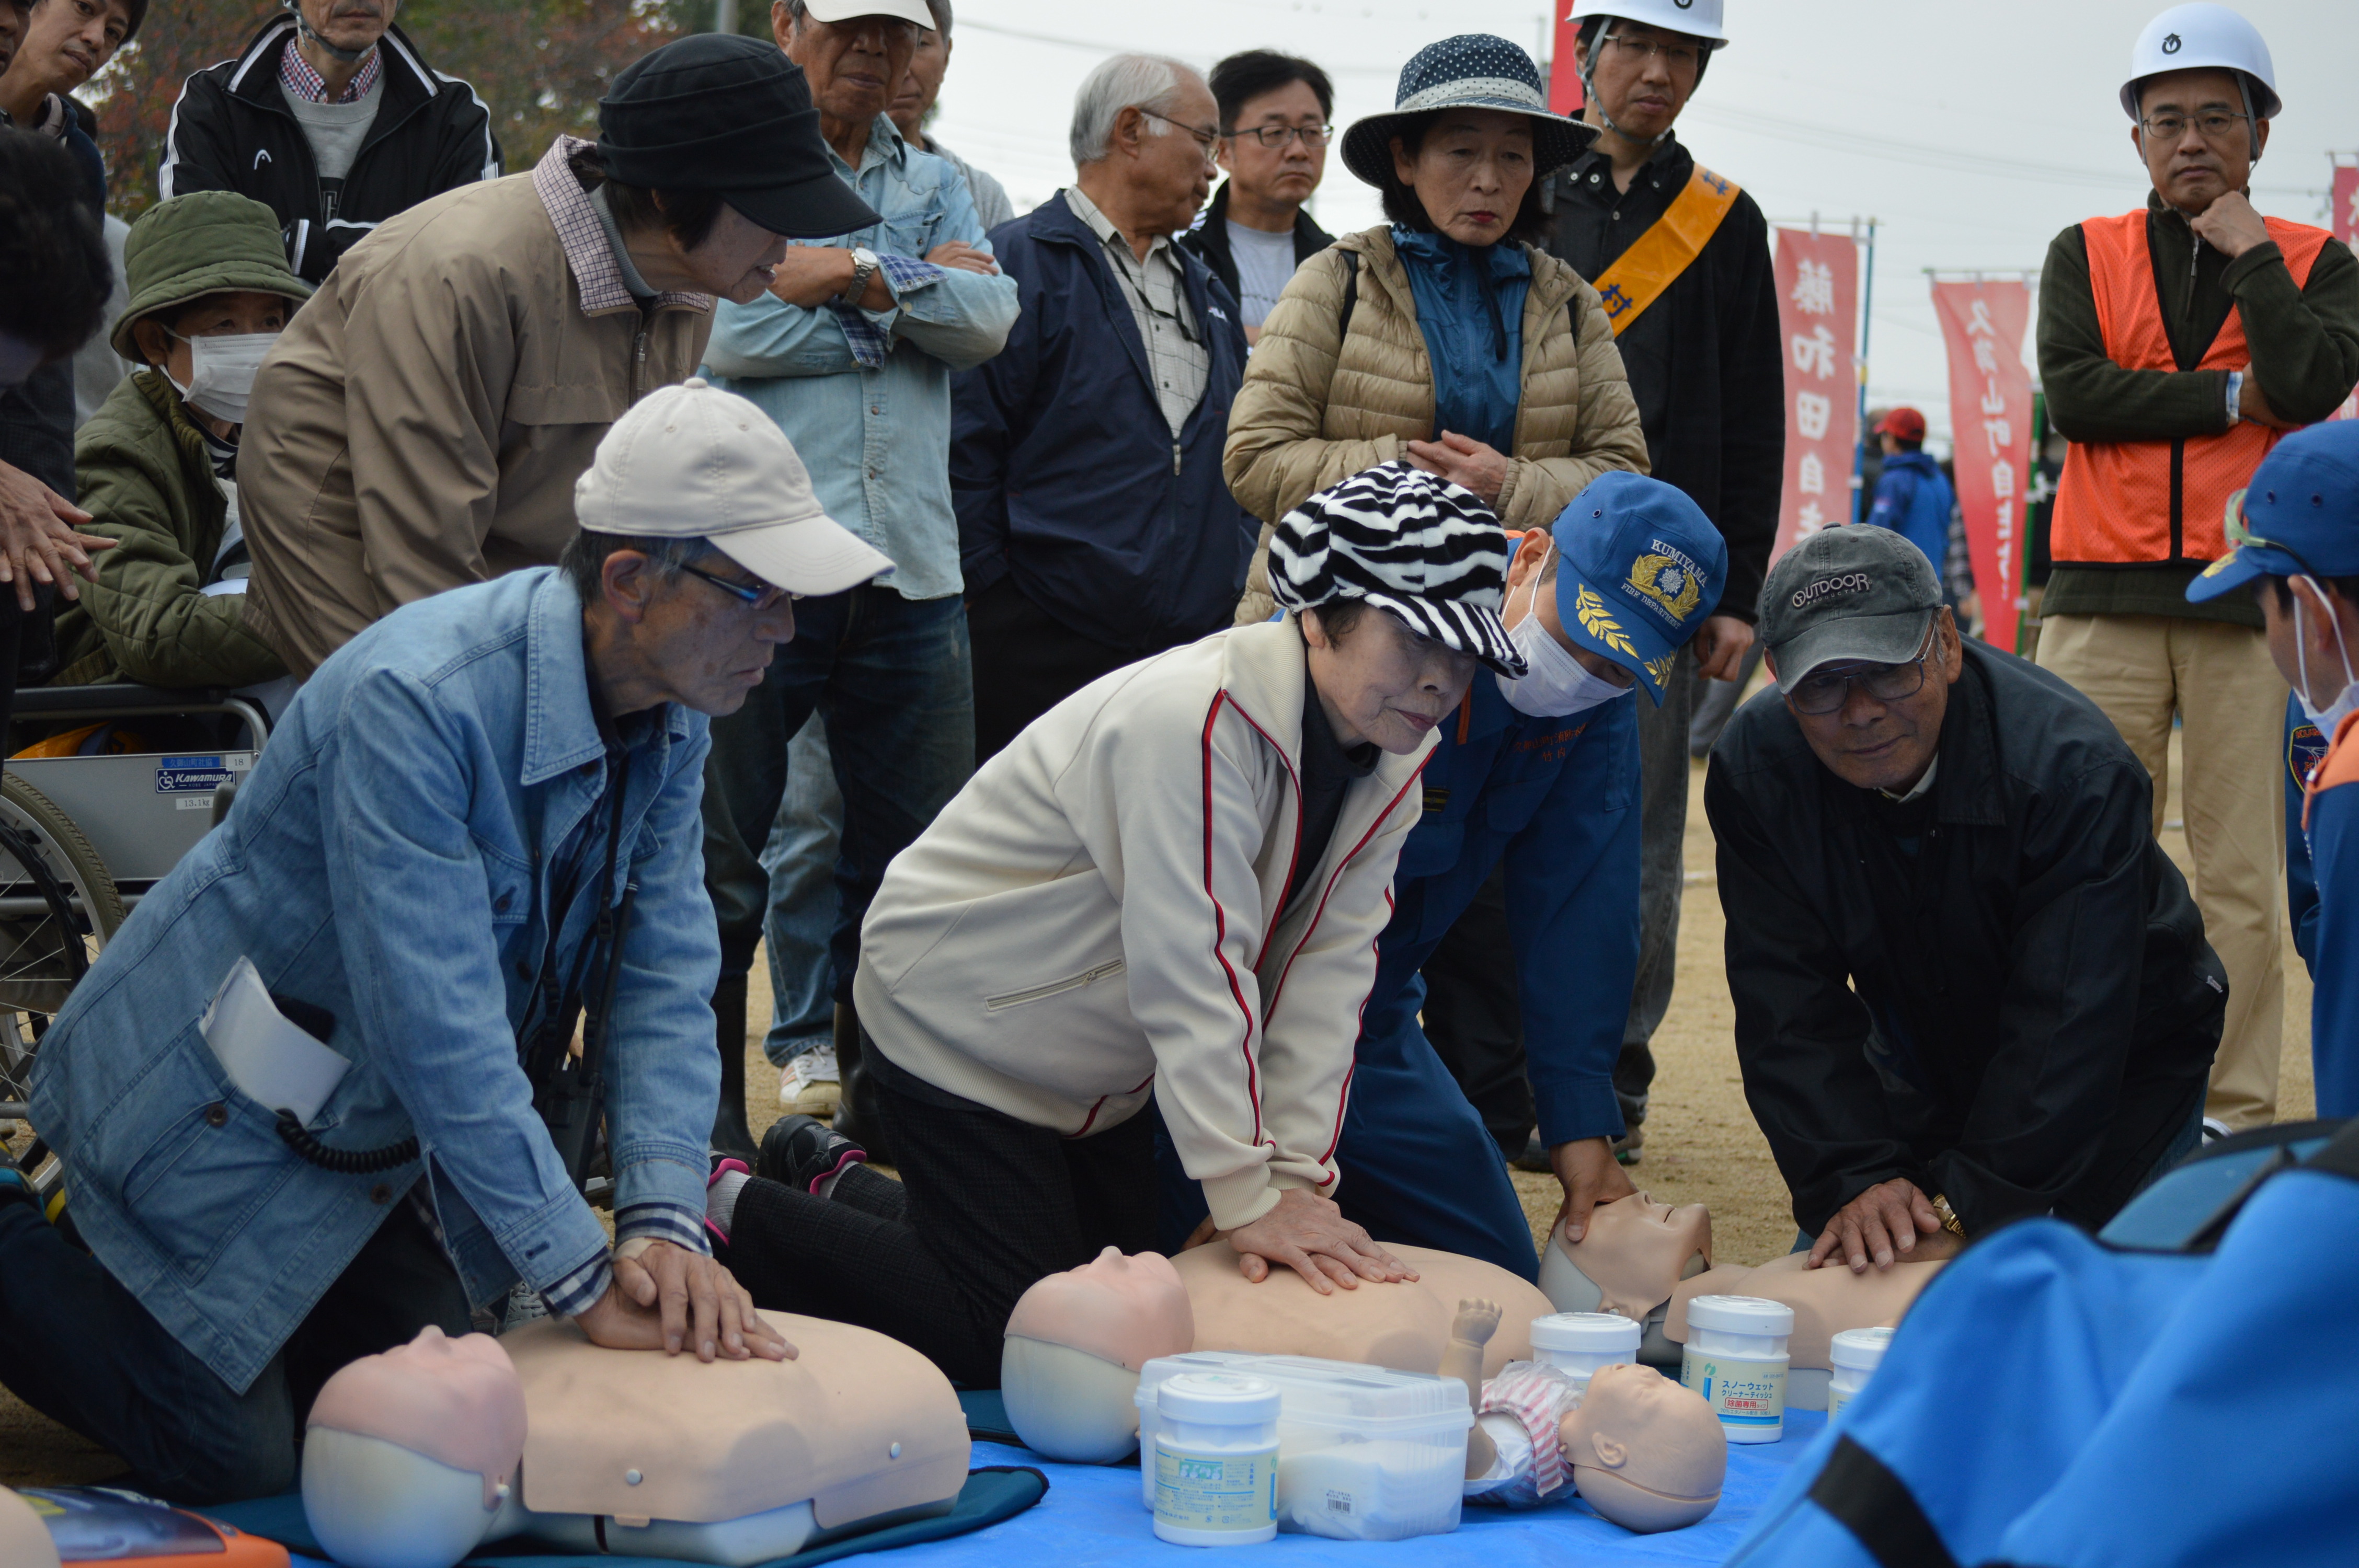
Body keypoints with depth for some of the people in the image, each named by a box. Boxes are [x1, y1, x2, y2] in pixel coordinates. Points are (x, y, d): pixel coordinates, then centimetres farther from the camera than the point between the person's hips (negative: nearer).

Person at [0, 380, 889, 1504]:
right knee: (231, 1460, -6)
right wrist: (586, 1282, -32)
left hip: (378, 1138, 8)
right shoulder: (417, 701, -33)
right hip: (220, 1112, -8)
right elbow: (437, 1029, -35)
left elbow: (661, 981, -9)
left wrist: (663, 1226, -24)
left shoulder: (669, 718, -7)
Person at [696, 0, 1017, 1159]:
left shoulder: (936, 187, 18)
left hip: (911, 573, 5)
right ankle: (709, 1137, 13)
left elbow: (989, 319, 0)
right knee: (718, 871, 1)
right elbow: (724, 332, -12)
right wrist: (911, 300, -4)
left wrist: (852, 276, -12)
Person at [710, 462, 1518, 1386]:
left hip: (1094, 1061, 9)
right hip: (960, 1017, -9)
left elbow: (1327, 970, -11)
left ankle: (836, 1184, 32)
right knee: (1012, 1341, -10)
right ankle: (736, 1215, 9)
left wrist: (1296, 1177, -20)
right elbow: (1191, 974, -34)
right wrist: (1246, 1197, -31)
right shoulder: (1197, 719, -34)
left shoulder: (1394, 756, -7)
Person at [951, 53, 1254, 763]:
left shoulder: (1206, 291, 21)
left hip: (1198, 644, 7)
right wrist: (991, 593, -11)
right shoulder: (1020, 264, -3)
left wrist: (1236, 586, 14)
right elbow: (965, 453, -8)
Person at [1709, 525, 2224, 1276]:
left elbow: (2068, 1024, -35)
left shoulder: (2075, 766, -34)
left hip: (2124, 1066, -3)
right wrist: (1856, 1180, -36)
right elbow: (1788, 1004, -22)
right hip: (1923, 1062, 3)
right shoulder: (1754, 770, -21)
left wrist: (1967, 1207, -41)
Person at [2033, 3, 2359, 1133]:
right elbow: (2072, 393, -5)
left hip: (2252, 604, -1)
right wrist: (2231, 398, -4)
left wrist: (2248, 252, -4)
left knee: (2243, 877, -2)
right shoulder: (2086, 256, 13)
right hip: (2105, 602, 1)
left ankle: (2238, 1119, 2)